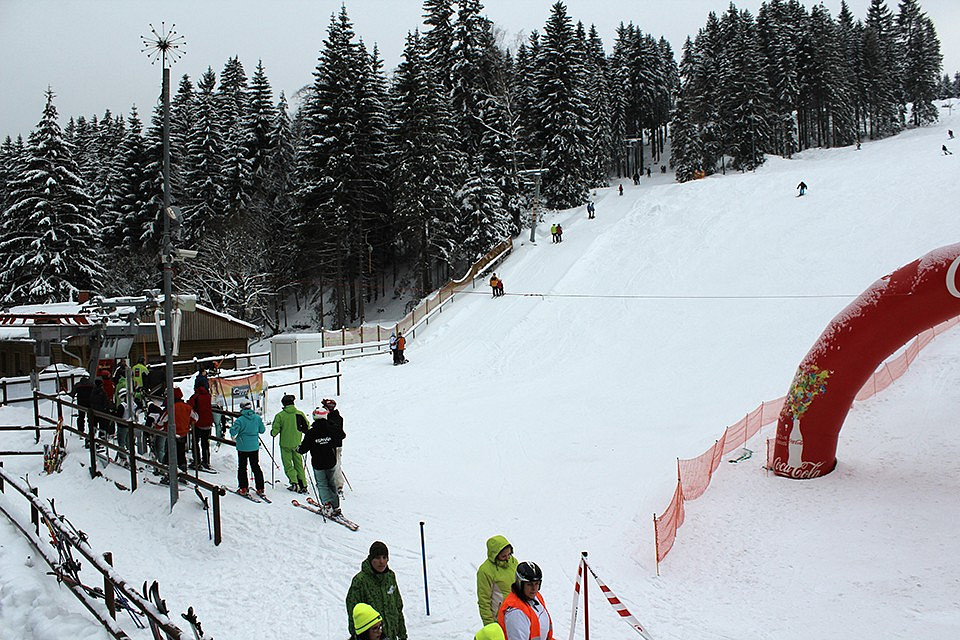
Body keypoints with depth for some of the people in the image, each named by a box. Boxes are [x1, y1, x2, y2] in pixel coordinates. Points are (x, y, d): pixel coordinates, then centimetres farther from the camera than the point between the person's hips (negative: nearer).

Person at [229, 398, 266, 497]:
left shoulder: (240, 420, -17)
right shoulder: (257, 418, -5)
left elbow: (233, 431, -19)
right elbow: (262, 430, 4)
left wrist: (233, 436, 4)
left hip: (243, 447, -4)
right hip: (255, 447, 4)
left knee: (242, 467, 10)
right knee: (256, 467, 12)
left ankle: (243, 488, 10)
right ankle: (260, 488, 11)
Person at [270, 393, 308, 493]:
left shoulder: (280, 415, -11)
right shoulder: (300, 414, -4)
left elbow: (275, 430, -9)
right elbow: (307, 427, 2)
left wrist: (273, 433, 14)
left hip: (285, 444, -3)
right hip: (297, 443, 3)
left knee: (288, 465, 8)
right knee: (299, 464, 13)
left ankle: (294, 482, -9)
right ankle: (303, 485, 9)